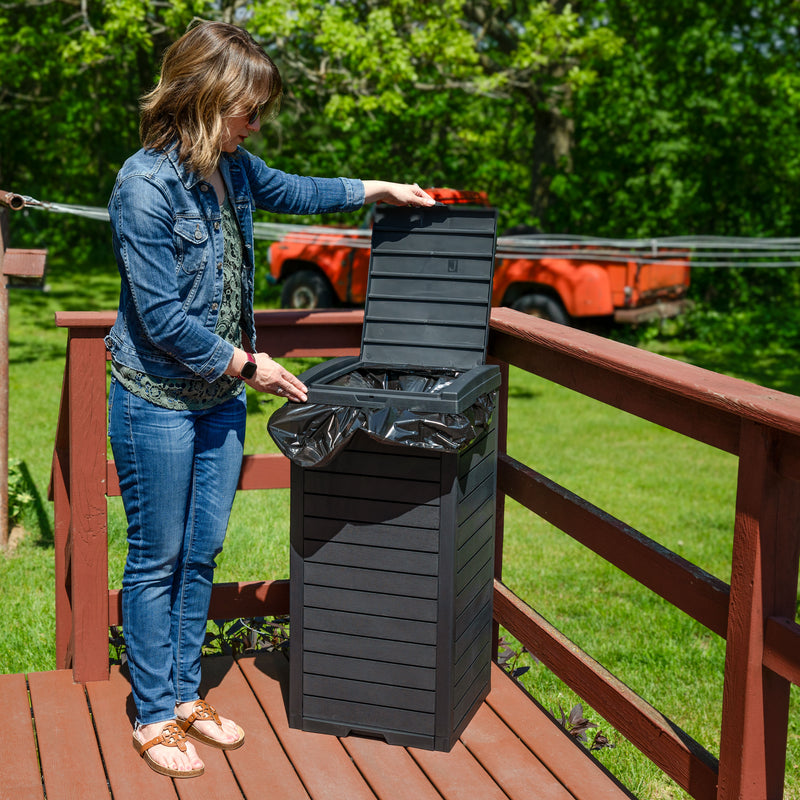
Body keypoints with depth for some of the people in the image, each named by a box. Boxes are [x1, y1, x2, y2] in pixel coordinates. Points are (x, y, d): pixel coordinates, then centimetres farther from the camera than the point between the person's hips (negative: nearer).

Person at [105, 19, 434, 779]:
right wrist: (247, 364, -14)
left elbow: (291, 190, 26)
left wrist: (380, 189, 21)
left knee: (201, 554, 14)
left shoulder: (230, 166, 3)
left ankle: (185, 694, 28)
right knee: (157, 558, 5)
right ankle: (153, 714, 19)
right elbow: (162, 317, -22)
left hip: (221, 396, 7)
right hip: (158, 400, -7)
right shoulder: (145, 186, -21)